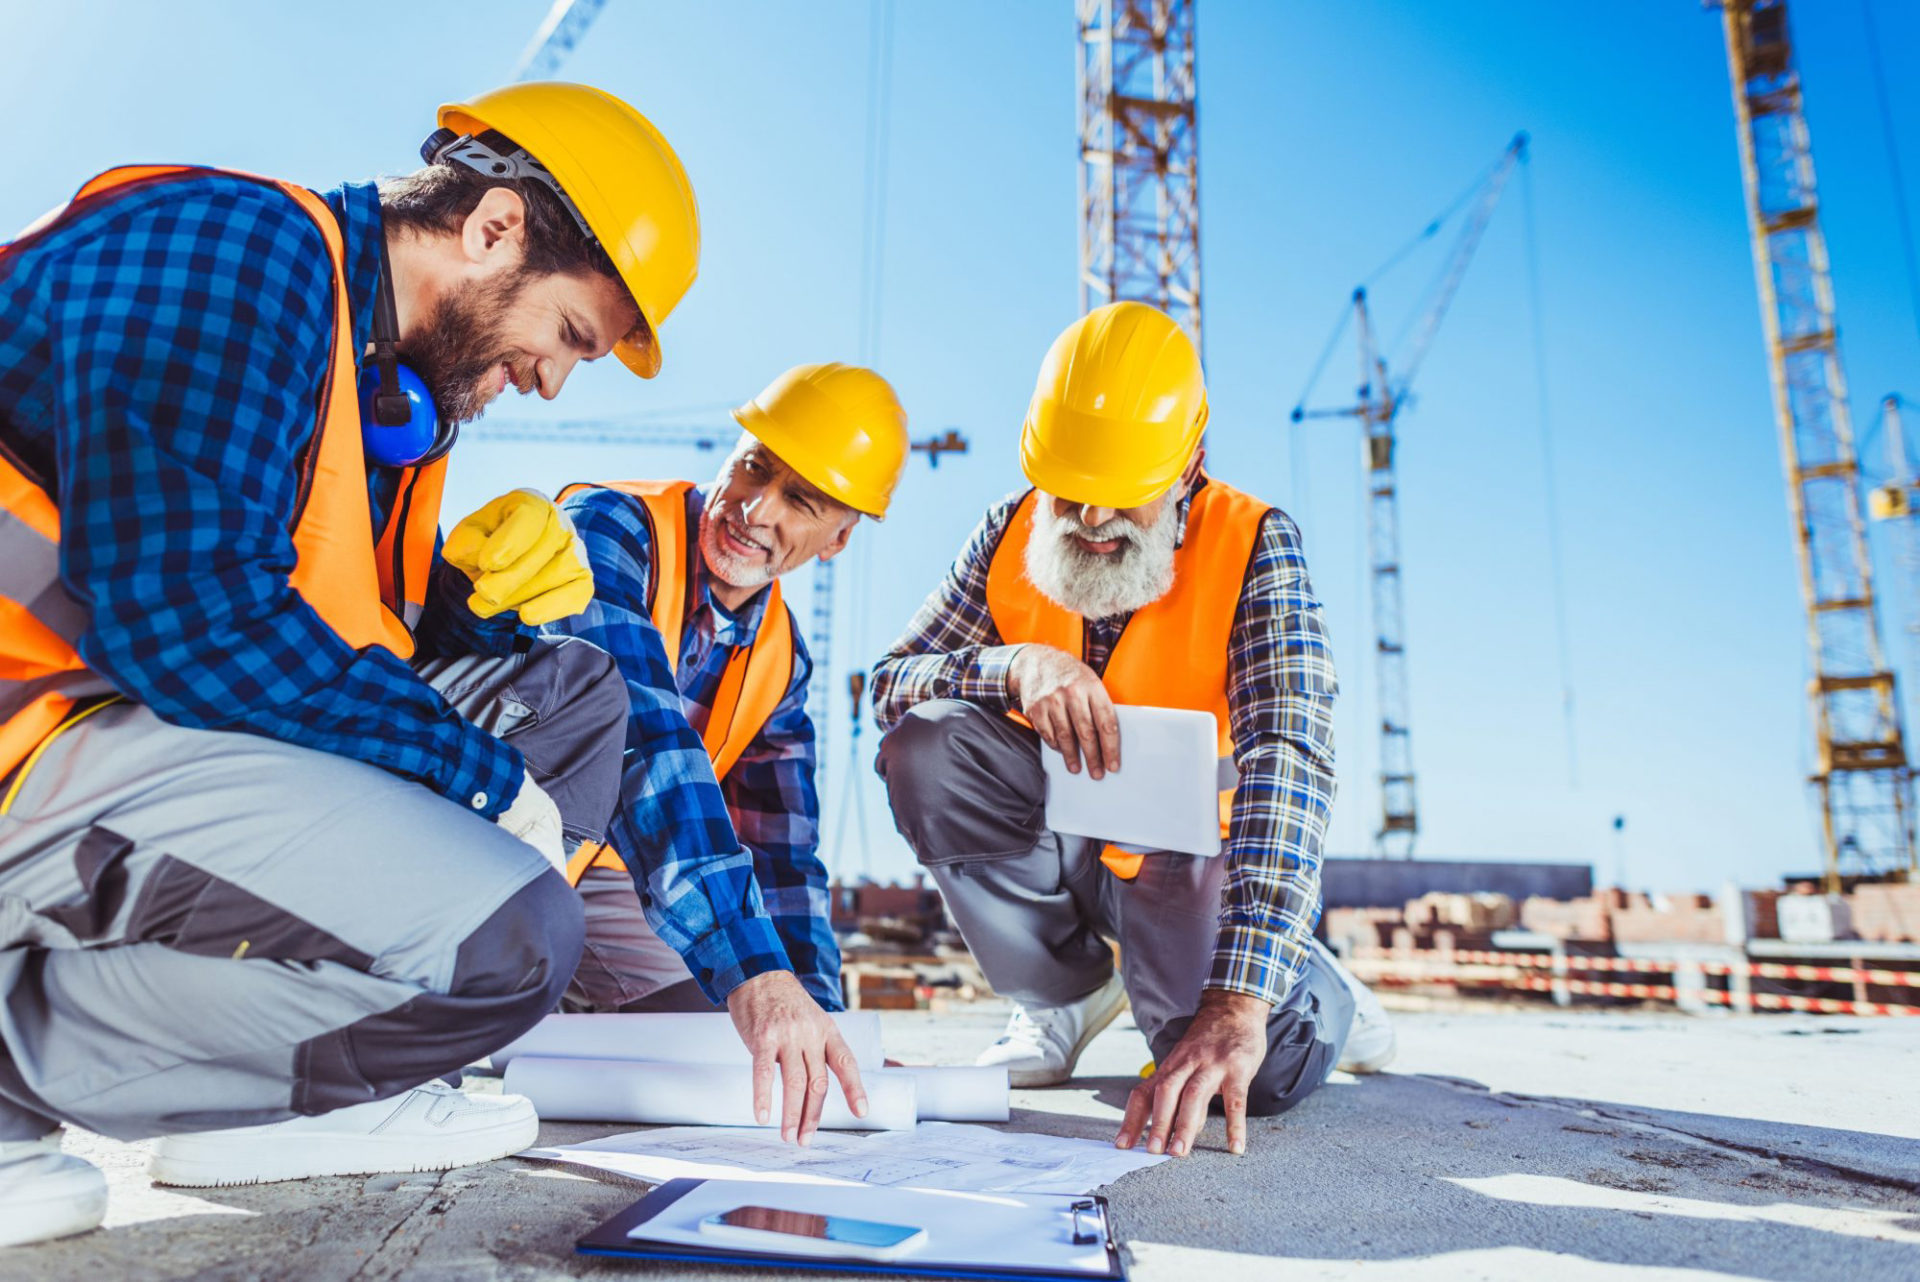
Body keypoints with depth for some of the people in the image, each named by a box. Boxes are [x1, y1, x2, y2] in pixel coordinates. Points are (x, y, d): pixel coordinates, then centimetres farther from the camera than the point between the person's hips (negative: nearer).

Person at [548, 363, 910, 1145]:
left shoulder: (780, 658, -2)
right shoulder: (609, 532, -25)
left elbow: (781, 856, 0)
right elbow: (644, 745, -39)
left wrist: (818, 1024, -12)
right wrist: (753, 970, -47)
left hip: (583, 875, 6)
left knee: (730, 1043, -5)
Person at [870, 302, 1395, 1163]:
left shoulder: (1253, 547, -18)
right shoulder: (1010, 535, -7)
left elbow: (1286, 760, -31)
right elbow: (891, 684, -11)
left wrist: (1240, 1000, -42)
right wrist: (1014, 665, -34)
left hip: (1190, 848, -3)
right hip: (1056, 834, 3)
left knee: (1257, 1069, -29)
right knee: (923, 747, -24)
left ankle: (1313, 996, 14)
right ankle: (1069, 993, 0)